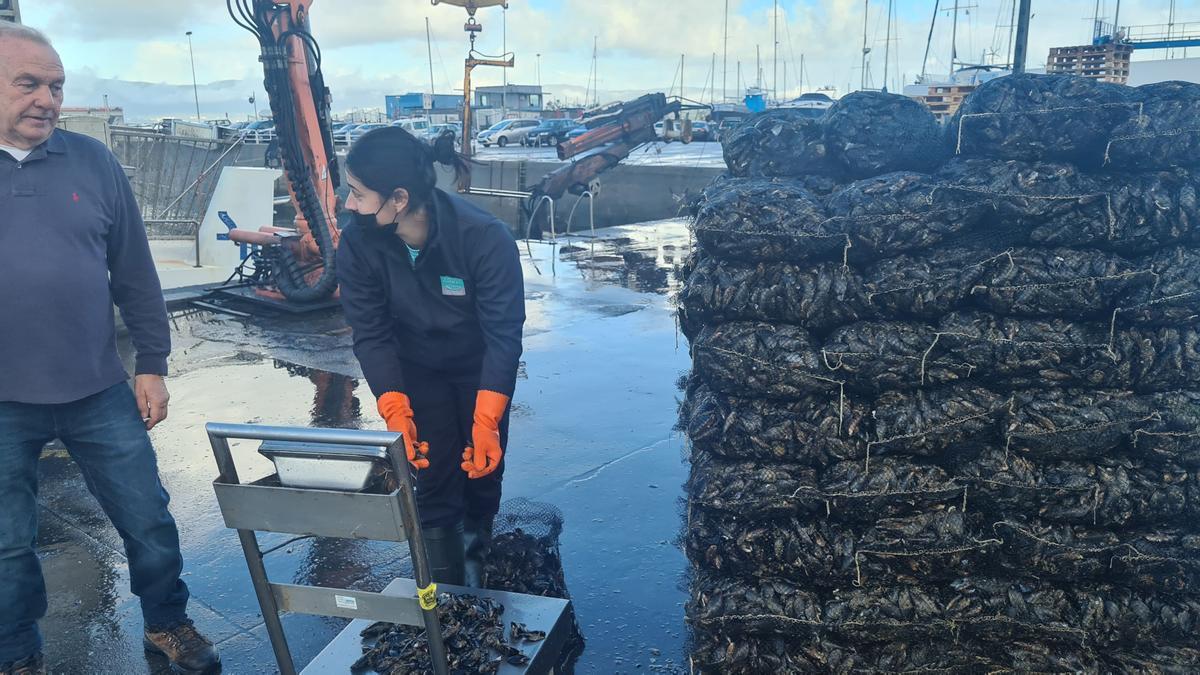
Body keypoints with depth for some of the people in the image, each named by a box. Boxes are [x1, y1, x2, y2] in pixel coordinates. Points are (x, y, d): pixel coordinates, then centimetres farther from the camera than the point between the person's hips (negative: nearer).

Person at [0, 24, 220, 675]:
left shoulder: (91, 161, 1)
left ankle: (167, 623, 34)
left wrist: (151, 364, 4)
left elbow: (134, 274, 5)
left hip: (100, 394, 1)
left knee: (148, 520, 11)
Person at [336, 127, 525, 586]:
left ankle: (476, 561, 39)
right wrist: (394, 412, -30)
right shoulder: (358, 244, -26)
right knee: (433, 478, 0)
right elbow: (371, 335, -19)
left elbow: (503, 334, -30)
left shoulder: (485, 238, -35)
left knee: (483, 468, 10)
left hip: (481, 368, -1)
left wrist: (486, 420, -36)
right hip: (418, 370, 2)